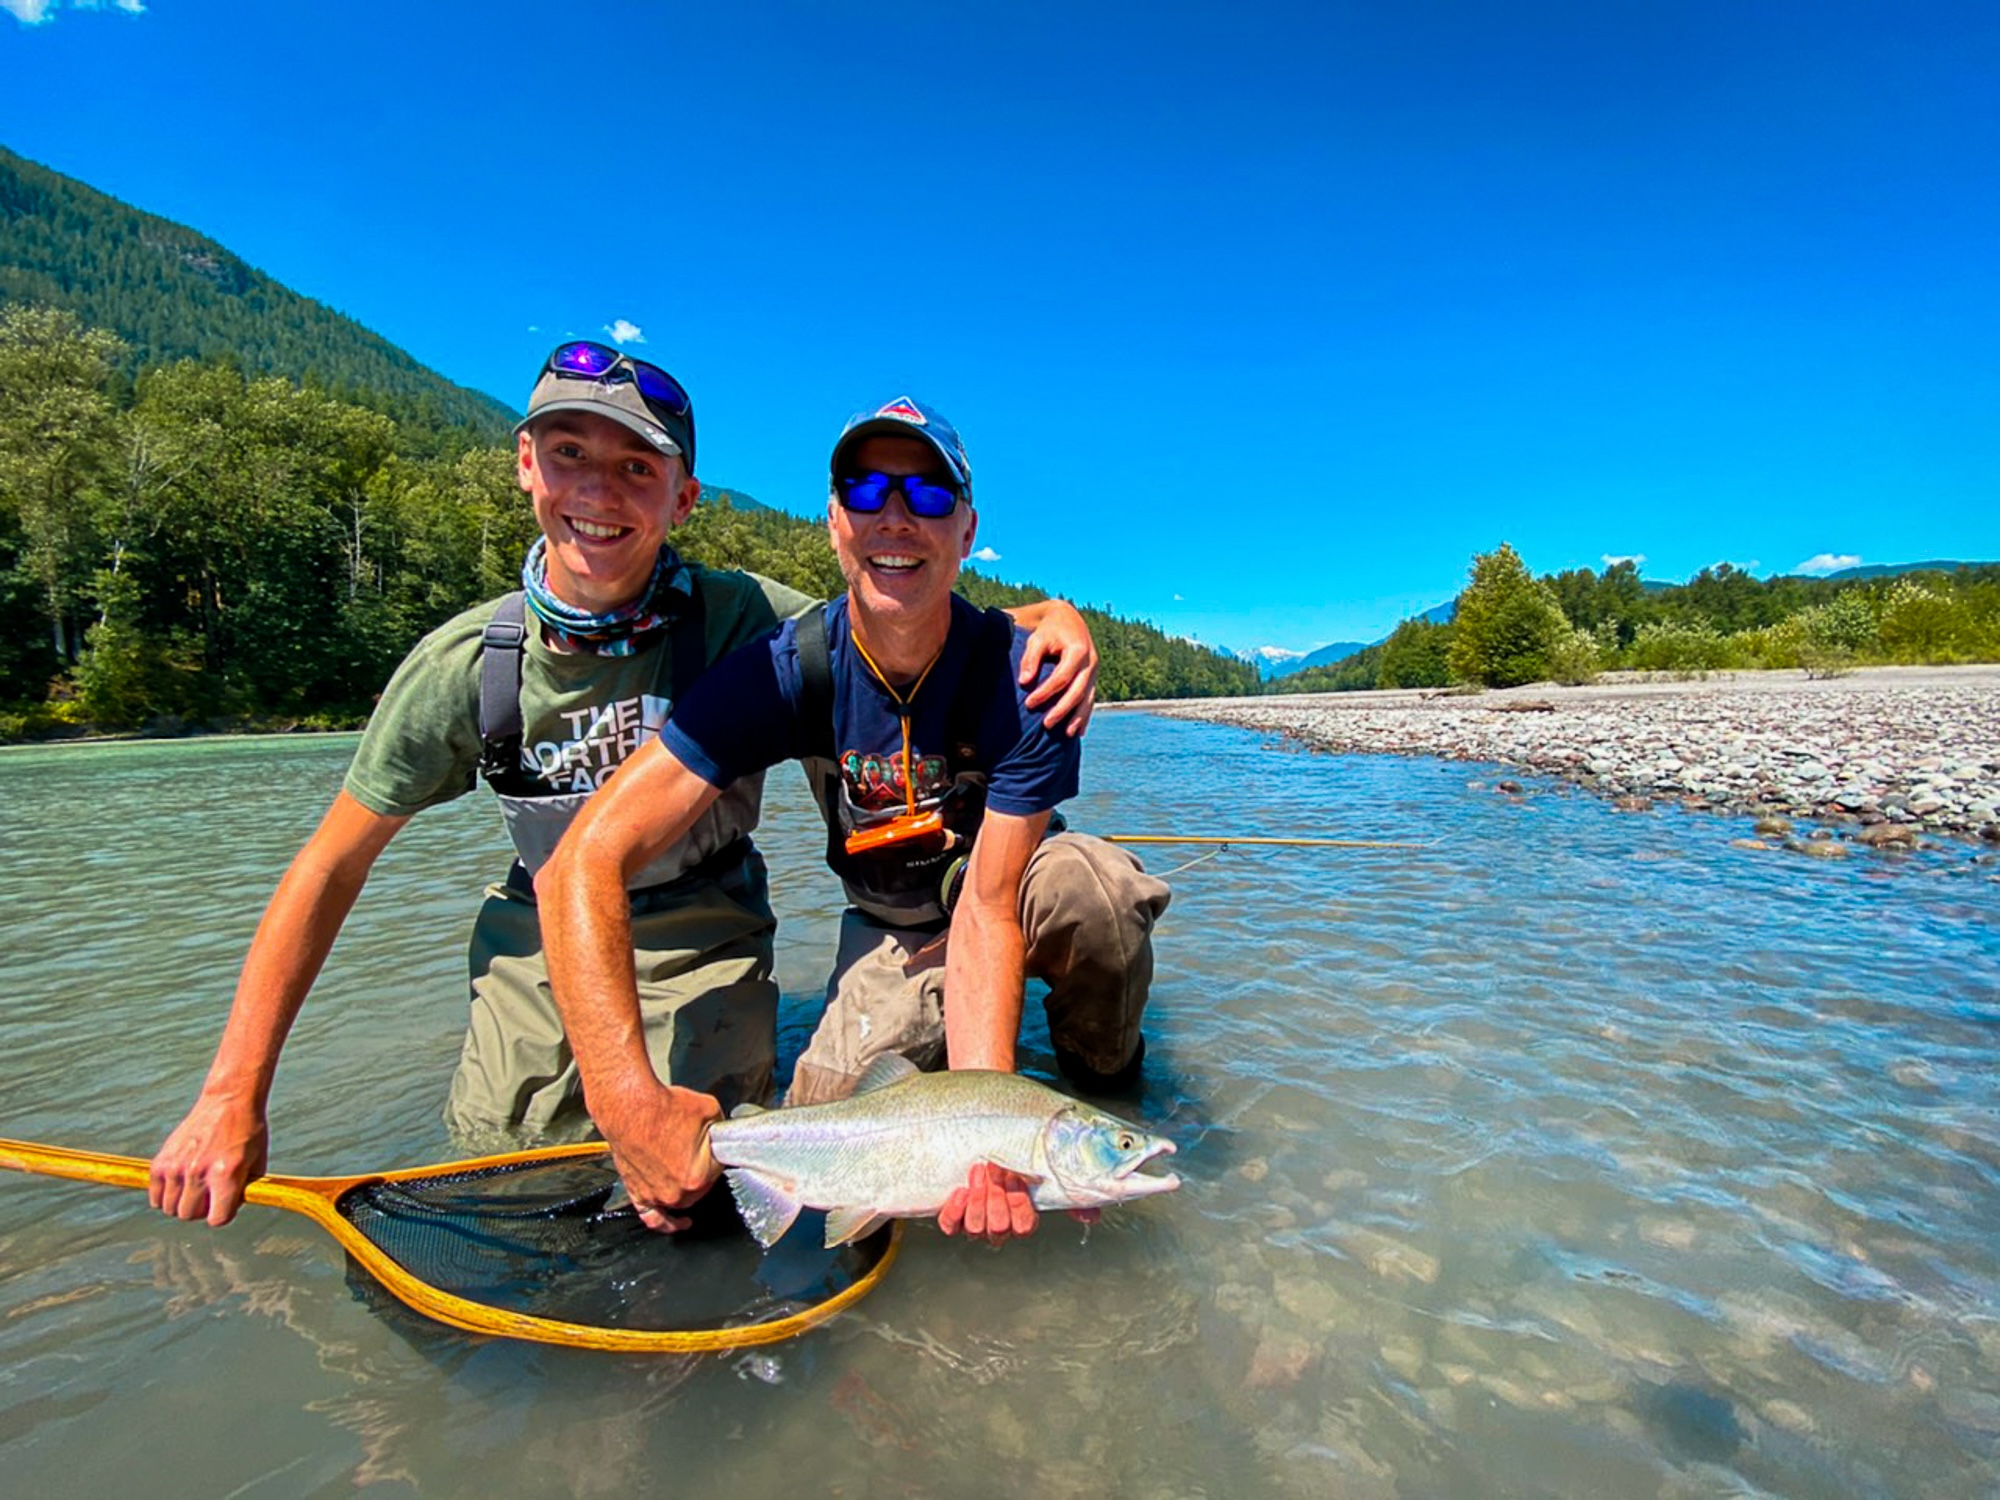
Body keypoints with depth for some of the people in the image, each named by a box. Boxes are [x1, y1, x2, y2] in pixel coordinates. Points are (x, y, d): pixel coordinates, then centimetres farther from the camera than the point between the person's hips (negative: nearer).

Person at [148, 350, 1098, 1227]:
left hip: (701, 945, -2)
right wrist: (231, 1098, -5)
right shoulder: (466, 662, -13)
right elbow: (333, 863, -4)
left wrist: (1048, 618, -38)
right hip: (539, 945, 3)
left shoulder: (743, 623, -20)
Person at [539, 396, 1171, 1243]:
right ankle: (927, 1030, 13)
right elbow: (584, 863, -29)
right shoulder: (785, 672, -24)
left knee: (1092, 881, -35)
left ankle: (1106, 1078, -2)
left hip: (1006, 898, -1)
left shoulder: (1019, 674, -26)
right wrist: (630, 1100, -40)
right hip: (889, 930, 1)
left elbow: (987, 908, -29)